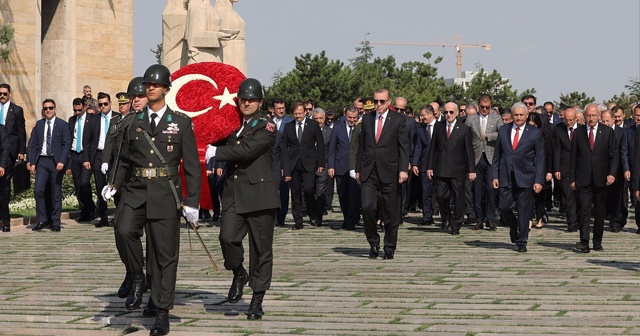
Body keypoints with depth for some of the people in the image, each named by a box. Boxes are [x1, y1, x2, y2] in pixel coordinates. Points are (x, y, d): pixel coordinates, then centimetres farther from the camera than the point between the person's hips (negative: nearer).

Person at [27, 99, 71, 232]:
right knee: (38, 190, -9)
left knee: (56, 193, 2)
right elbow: (32, 144, 9)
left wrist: (62, 161, -15)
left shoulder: (62, 124, 1)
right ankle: (42, 220, 2)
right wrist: (32, 162, 0)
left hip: (56, 162, -2)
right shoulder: (39, 124, 10)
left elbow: (67, 144, -4)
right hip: (41, 161, 2)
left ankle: (55, 222, 11)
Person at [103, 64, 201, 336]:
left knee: (165, 254, 1)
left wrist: (192, 202, -3)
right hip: (135, 192, 2)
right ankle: (138, 280, -1)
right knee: (124, 231, -26)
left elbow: (192, 166, 3)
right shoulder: (130, 122, 12)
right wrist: (114, 185, 4)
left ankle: (162, 313, 11)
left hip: (166, 195, -2)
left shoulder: (181, 123, 5)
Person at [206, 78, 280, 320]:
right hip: (233, 194, 4)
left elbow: (246, 150, -18)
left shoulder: (266, 127, -4)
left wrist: (215, 153, -14)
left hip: (259, 195, -4)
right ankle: (239, 274, 14)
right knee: (228, 237, -16)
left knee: (261, 248, 1)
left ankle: (257, 300, 12)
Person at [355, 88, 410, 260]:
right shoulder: (367, 119, 11)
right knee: (367, 207, -11)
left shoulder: (398, 120, 1)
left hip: (389, 172, -2)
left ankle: (389, 248, 15)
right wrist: (358, 169, 11)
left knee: (391, 212, 3)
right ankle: (373, 243, 8)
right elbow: (361, 146, 15)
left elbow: (404, 146, -3)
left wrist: (403, 169, -13)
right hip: (369, 172, 2)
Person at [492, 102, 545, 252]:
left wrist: (538, 180, -7)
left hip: (525, 177, -2)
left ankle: (521, 242, 12)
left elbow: (540, 159, -1)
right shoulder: (503, 130, 9)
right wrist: (495, 175, 4)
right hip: (506, 177, 2)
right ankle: (514, 226, 29)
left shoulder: (535, 133, 0)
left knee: (524, 211, 1)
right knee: (504, 208, -3)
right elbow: (497, 155, 11)